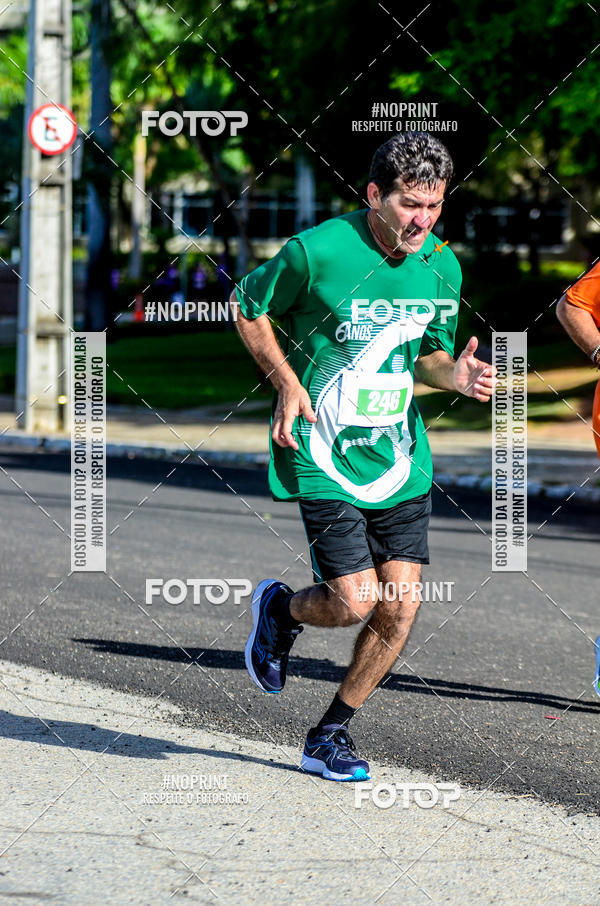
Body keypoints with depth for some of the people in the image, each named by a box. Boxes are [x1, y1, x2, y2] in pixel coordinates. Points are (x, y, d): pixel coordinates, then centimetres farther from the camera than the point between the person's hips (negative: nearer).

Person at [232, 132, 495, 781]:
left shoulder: (442, 266, 1)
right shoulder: (317, 251, -15)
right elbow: (249, 307, 1)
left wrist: (454, 375, -6)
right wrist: (287, 383, -10)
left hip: (401, 459, 5)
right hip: (325, 457, -5)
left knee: (399, 611, 0)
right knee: (355, 601, -12)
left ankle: (330, 734, 20)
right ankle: (280, 608, 24)